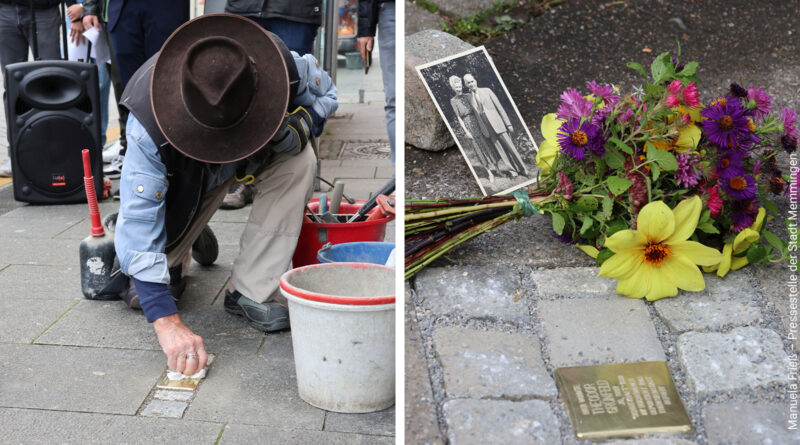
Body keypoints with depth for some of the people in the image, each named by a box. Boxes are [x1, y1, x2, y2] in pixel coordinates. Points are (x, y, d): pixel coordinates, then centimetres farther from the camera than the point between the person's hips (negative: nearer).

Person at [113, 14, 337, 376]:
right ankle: (189, 236, 27)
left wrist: (297, 125, -35)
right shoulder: (149, 124, -41)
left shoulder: (282, 66, -35)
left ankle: (250, 292, -22)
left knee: (298, 162, -34)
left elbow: (324, 93, -10)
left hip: (259, 154, 2)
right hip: (182, 175, -1)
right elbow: (139, 220, -42)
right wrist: (167, 321, -49)